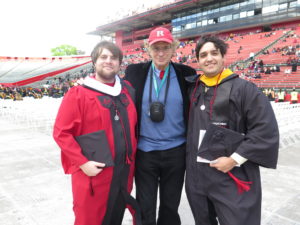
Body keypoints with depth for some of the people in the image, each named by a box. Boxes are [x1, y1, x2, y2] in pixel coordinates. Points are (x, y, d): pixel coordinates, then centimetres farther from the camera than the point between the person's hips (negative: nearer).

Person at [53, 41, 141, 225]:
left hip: (125, 170, 5)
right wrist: (83, 163, -17)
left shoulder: (127, 90, 6)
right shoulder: (78, 94, -10)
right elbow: (61, 133, -11)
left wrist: (132, 155, 11)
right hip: (94, 172, -5)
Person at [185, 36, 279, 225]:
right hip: (196, 173, 6)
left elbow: (266, 130, -13)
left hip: (232, 176, -5)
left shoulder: (244, 88, -9)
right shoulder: (194, 89, 7)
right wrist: (190, 155, 11)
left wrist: (234, 159, -16)